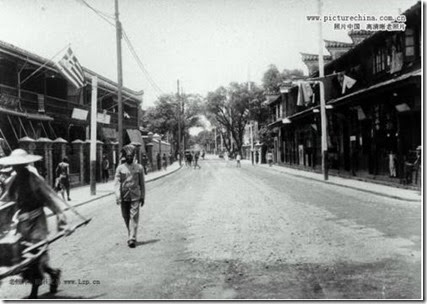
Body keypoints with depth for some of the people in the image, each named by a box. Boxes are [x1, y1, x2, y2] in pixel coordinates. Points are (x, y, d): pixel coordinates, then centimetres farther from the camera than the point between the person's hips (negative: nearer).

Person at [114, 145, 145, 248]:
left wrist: (142, 197, 6)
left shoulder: (139, 168, 3)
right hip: (124, 197, 2)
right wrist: (118, 196, -15)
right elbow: (117, 183, -4)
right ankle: (131, 235, 30)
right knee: (126, 217, 11)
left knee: (134, 217, -10)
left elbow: (142, 183, 7)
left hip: (135, 197, -2)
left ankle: (132, 239, -11)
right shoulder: (120, 168, 2)